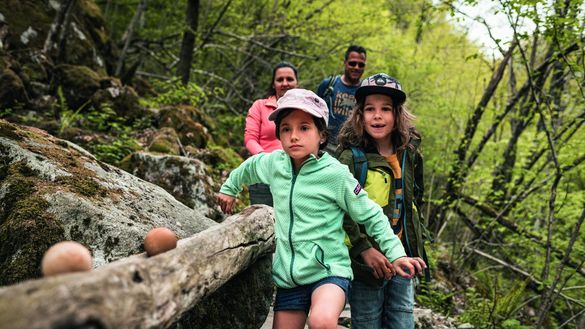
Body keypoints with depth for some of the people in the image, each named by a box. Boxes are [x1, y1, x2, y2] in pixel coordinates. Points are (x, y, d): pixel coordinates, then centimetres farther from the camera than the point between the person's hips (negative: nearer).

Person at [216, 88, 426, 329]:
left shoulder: (335, 174, -12)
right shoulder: (274, 163, 2)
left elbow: (371, 216, -3)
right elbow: (249, 166, 26)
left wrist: (396, 254, -7)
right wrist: (229, 189, 37)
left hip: (329, 271, -5)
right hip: (288, 275, 6)